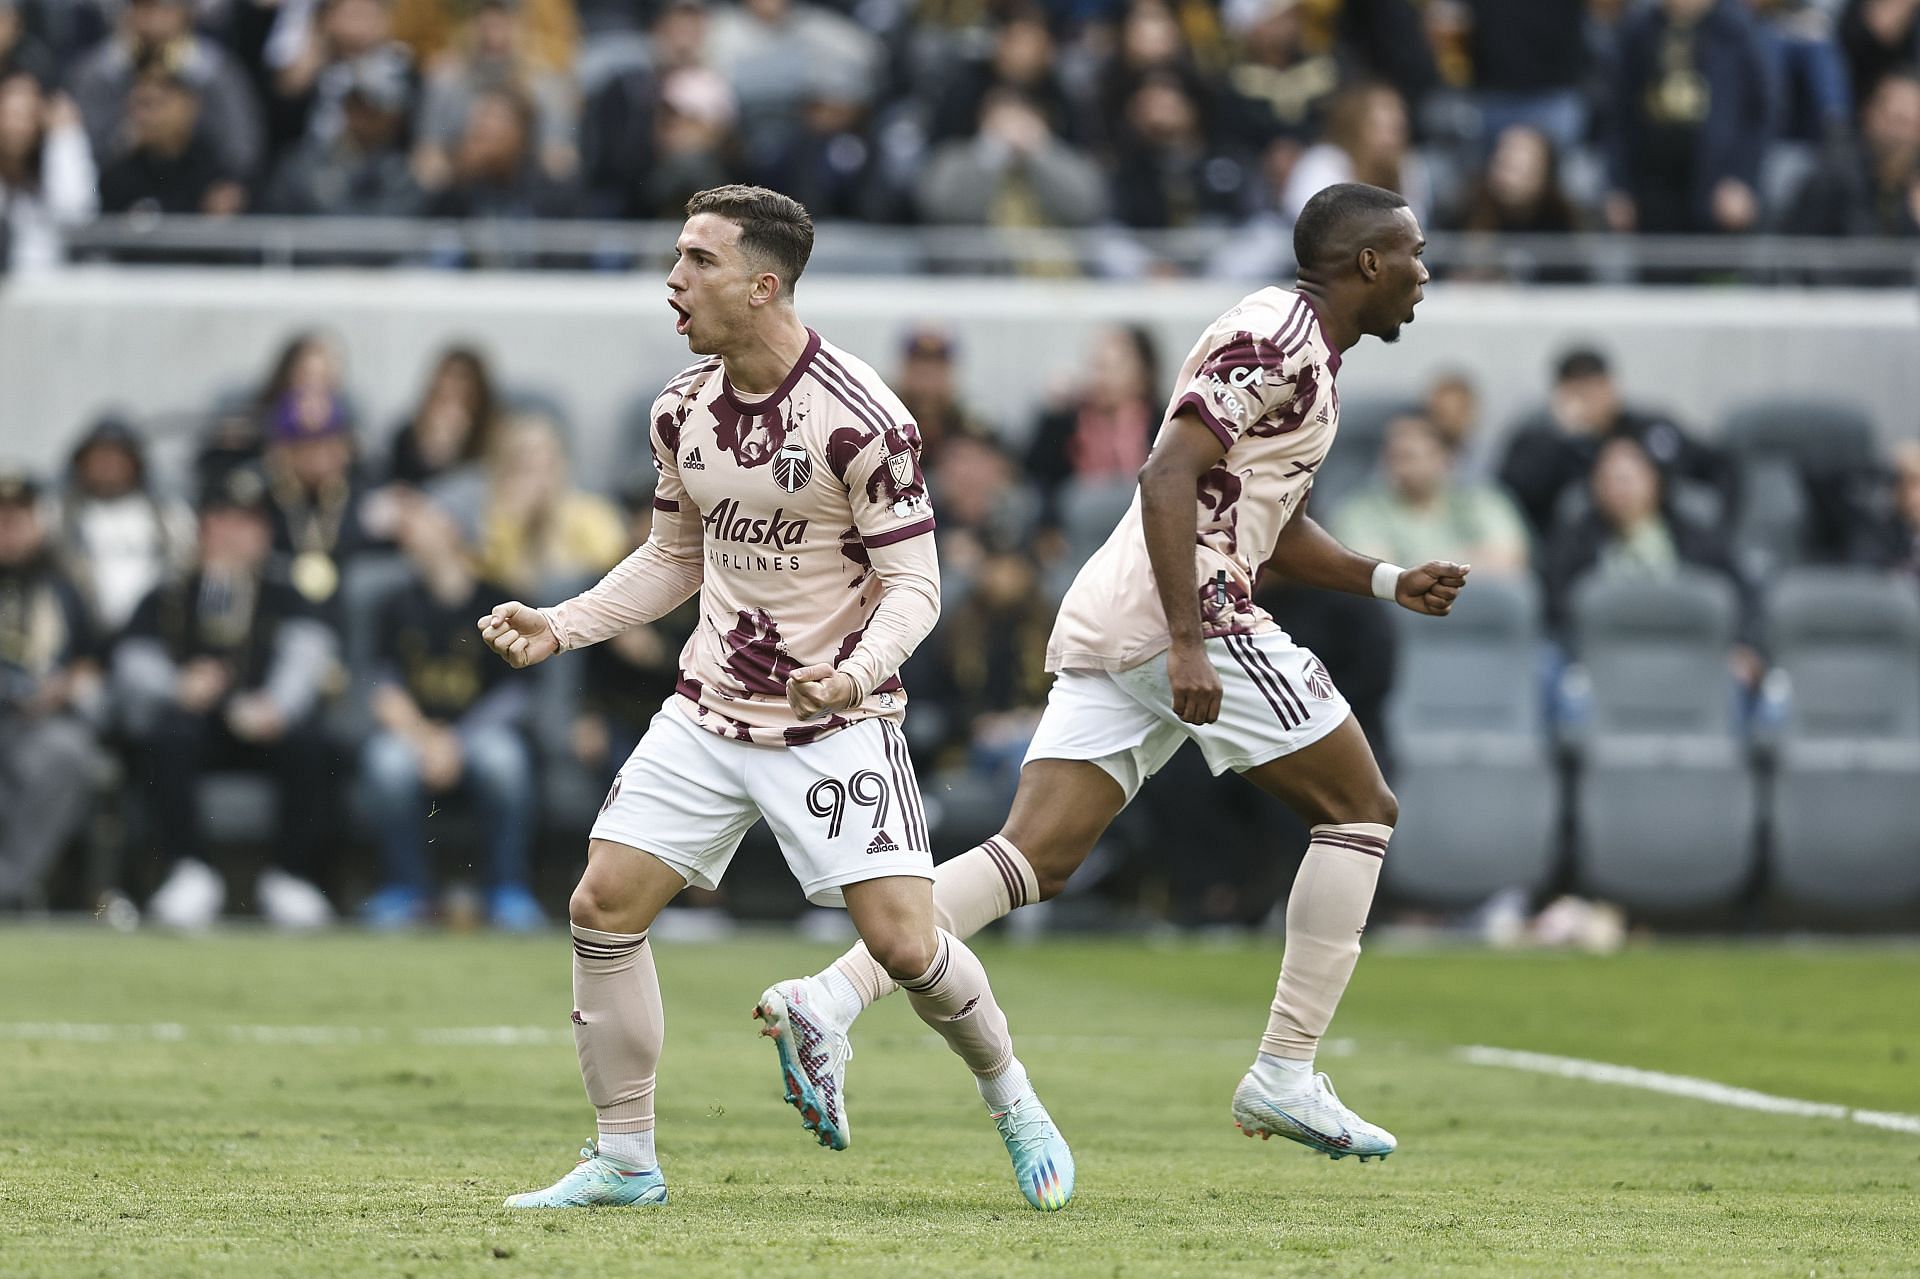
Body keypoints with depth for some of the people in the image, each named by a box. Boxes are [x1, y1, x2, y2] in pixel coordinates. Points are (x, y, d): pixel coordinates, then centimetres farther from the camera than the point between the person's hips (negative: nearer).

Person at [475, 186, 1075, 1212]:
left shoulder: (859, 417, -17)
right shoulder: (682, 411, 3)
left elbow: (913, 585, -13)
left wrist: (857, 671, -32)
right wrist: (559, 627, 5)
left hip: (836, 720, -6)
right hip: (709, 710, 6)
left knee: (903, 942, -14)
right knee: (602, 906, -6)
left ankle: (1011, 1101, 15)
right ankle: (624, 1161, 7)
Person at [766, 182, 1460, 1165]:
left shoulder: (1300, 347, 24)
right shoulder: (1280, 336, -8)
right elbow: (1169, 478, -19)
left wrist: (1387, 582, 26)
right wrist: (1188, 643, -25)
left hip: (1103, 631, 10)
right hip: (1180, 609, -10)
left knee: (1035, 858, -1)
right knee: (1361, 808, 2)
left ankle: (834, 994, -16)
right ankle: (1285, 1075, 1)